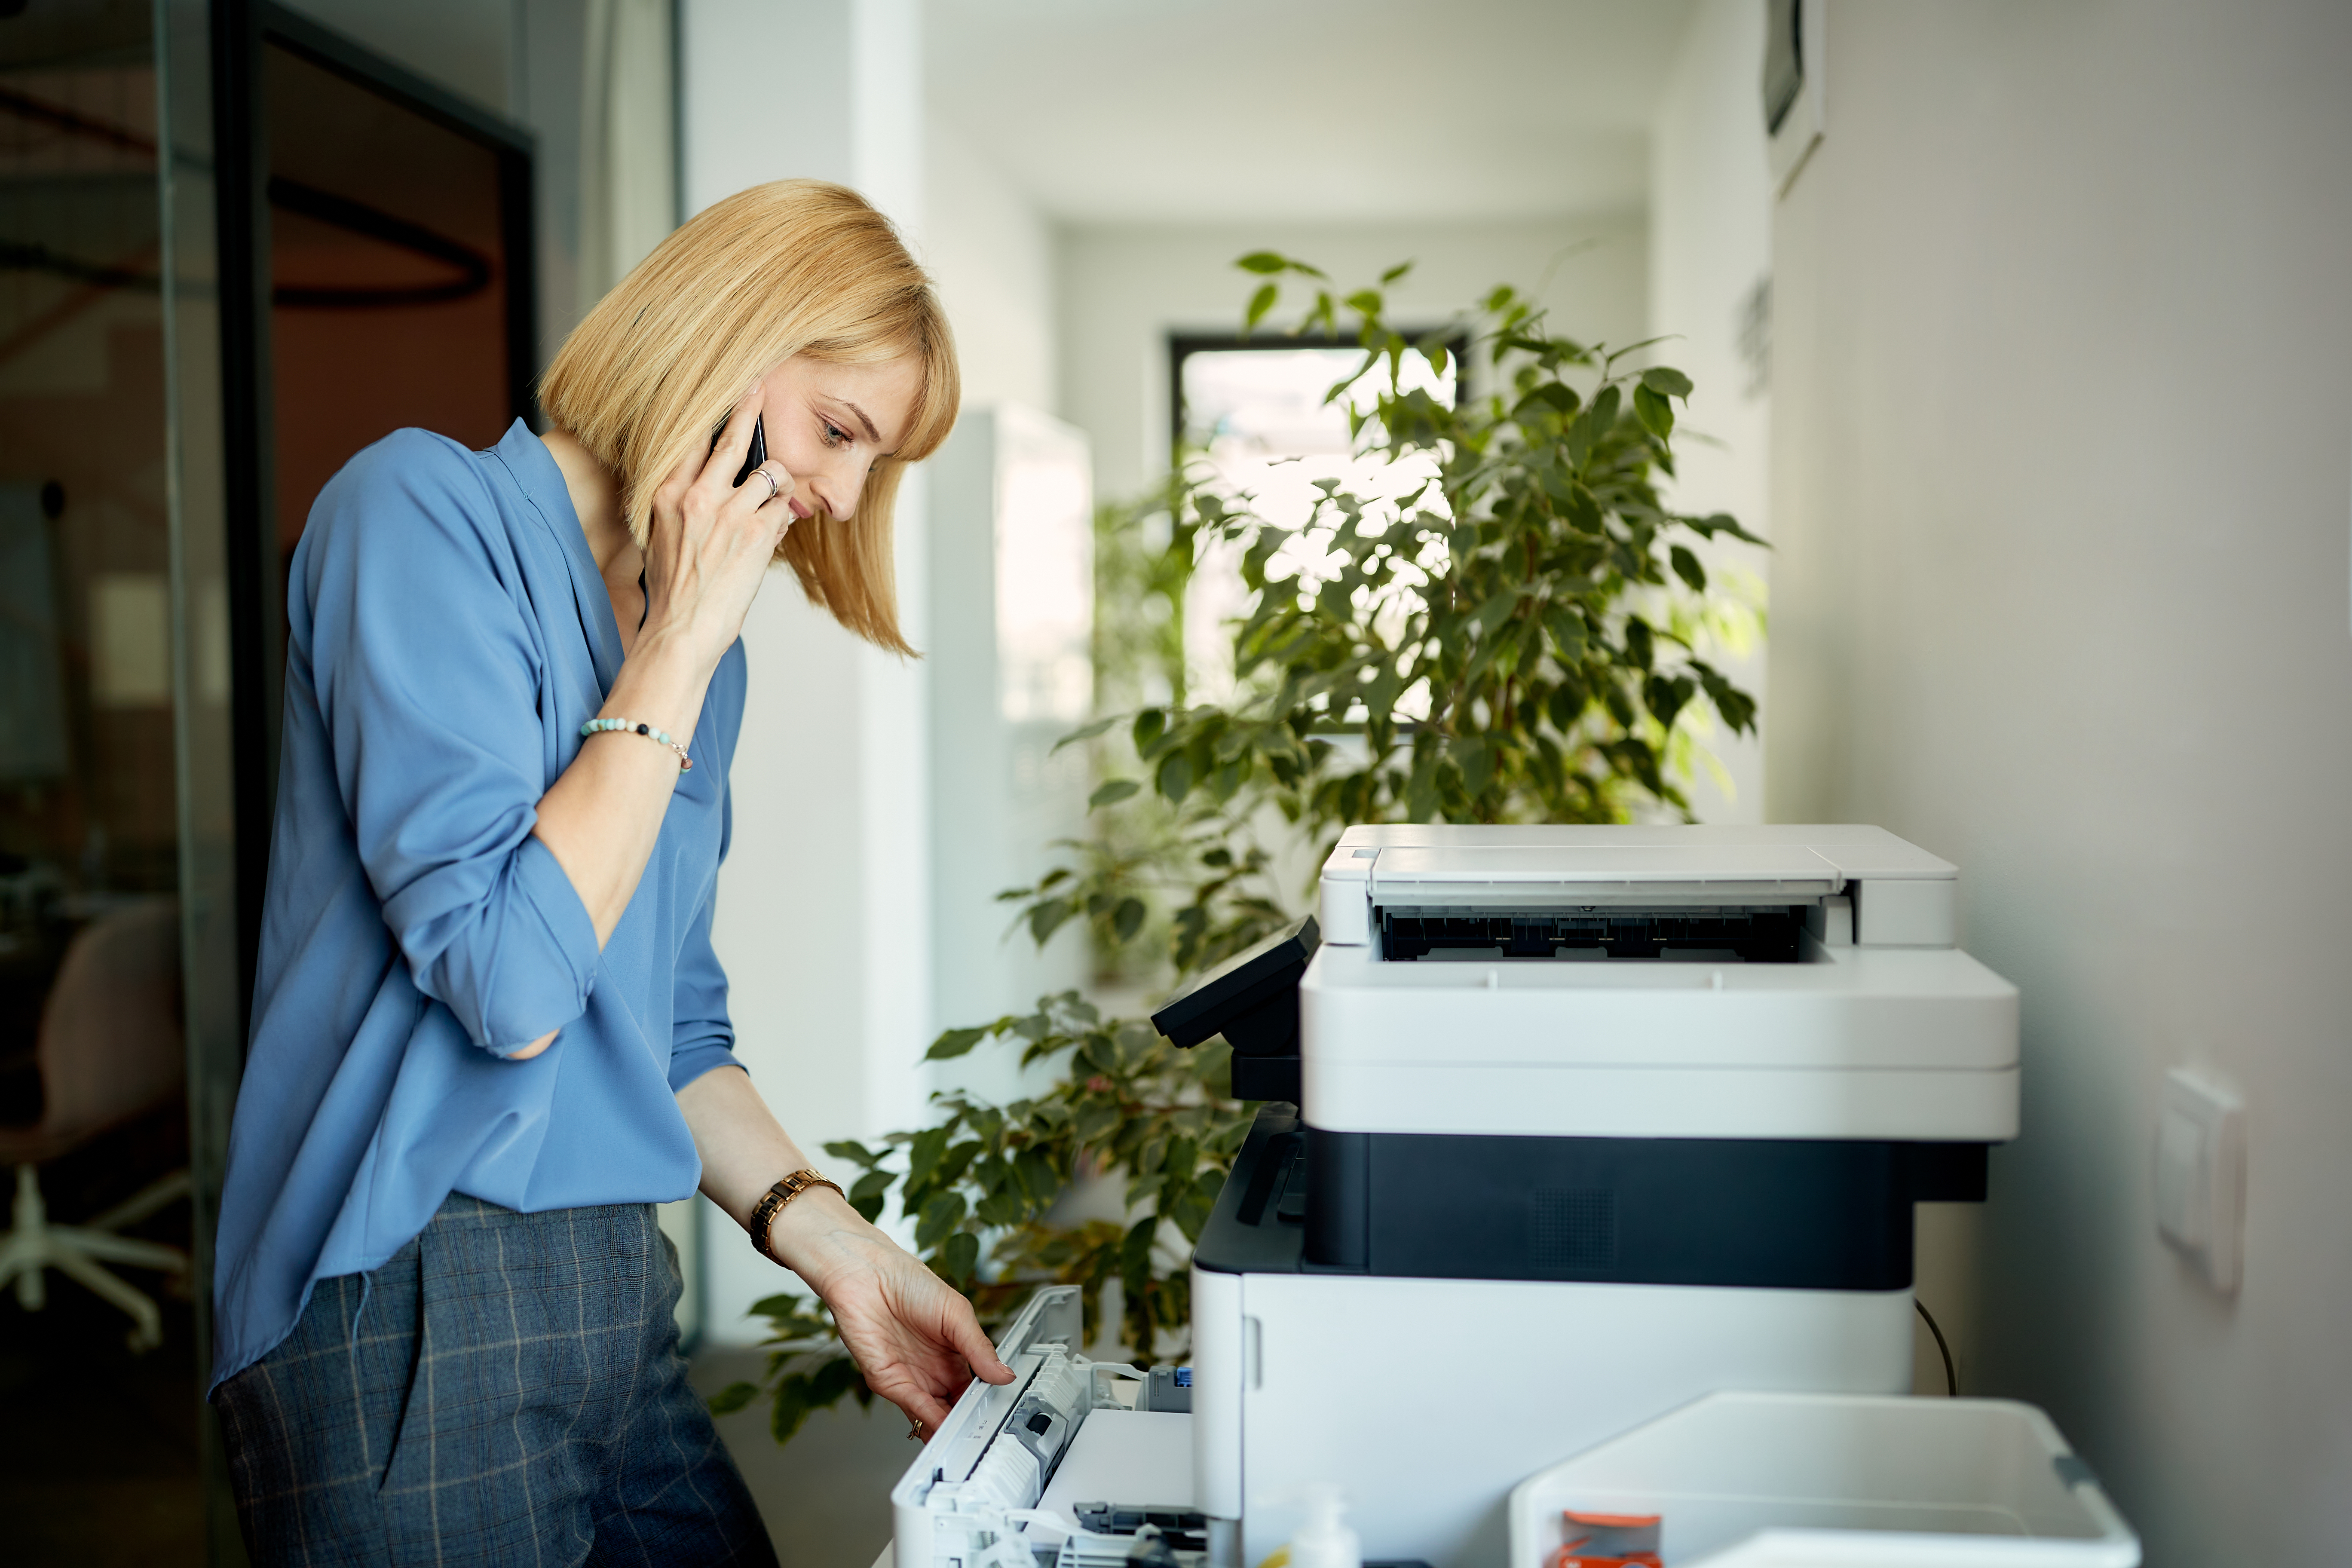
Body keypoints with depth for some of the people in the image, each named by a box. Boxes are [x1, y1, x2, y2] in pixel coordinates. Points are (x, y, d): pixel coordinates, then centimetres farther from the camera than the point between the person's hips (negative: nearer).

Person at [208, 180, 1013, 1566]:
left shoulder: (696, 649, 12)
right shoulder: (427, 506, -11)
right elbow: (514, 987, -21)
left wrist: (837, 1246, 6)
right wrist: (680, 648, -14)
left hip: (618, 1293, 8)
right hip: (420, 1313, -7)